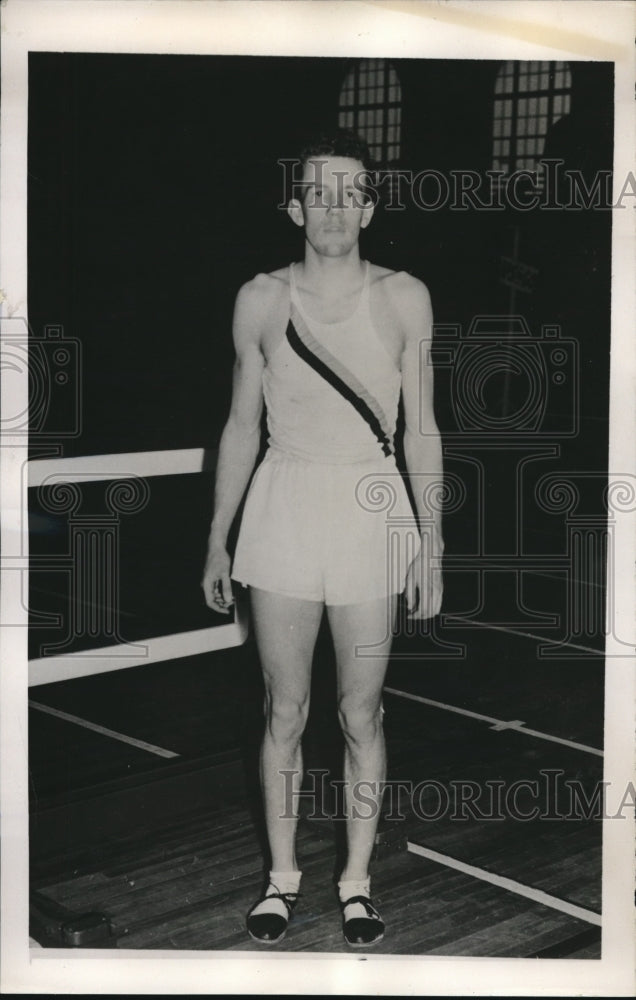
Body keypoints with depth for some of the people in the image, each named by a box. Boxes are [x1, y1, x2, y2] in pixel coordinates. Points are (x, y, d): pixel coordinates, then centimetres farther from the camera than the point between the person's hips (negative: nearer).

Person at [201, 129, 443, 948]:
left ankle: (356, 880, 23)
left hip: (372, 511, 0)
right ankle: (282, 874, 25)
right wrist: (217, 540, 9)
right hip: (285, 506, 1)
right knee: (284, 711, 8)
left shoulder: (404, 300, 1)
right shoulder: (261, 300, 3)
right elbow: (242, 426, 9)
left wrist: (431, 541, 0)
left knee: (360, 713, 6)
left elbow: (421, 429, 4)